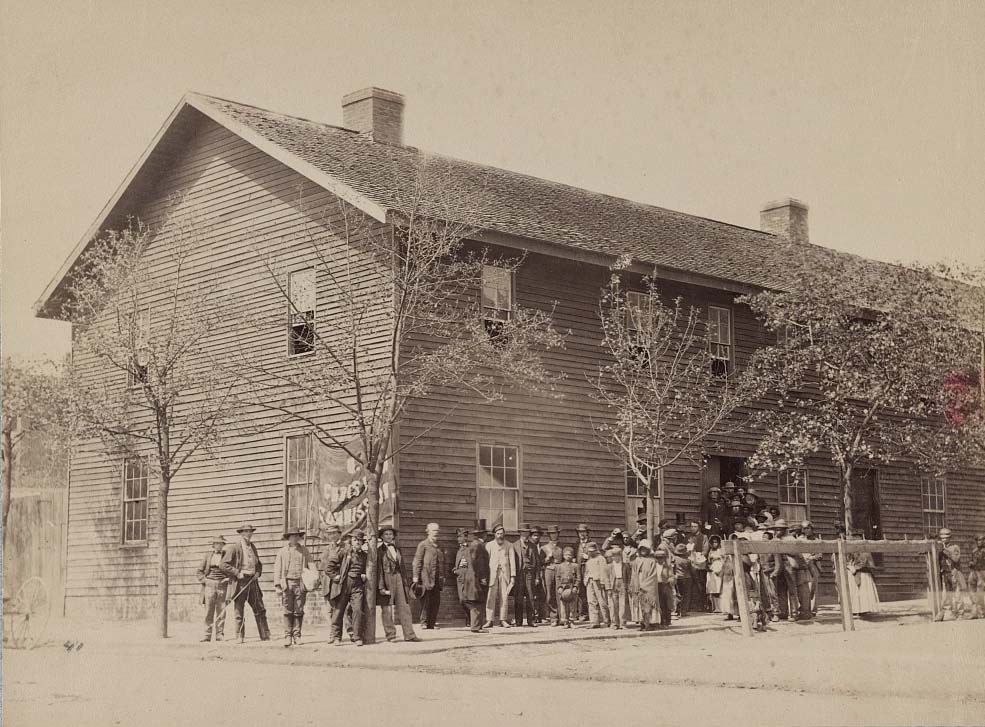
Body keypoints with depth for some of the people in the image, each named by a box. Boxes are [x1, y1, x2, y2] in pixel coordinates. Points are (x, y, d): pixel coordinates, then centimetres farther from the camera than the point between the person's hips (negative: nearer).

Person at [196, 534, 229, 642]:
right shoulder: (208, 556, 10)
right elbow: (200, 570, 15)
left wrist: (228, 579, -3)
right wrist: (203, 580, 2)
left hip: (222, 585, -1)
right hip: (209, 585, 1)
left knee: (221, 611, -1)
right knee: (209, 610, 0)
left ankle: (219, 635, 4)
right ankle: (207, 635, 3)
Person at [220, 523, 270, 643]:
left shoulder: (253, 547, 15)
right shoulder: (234, 547, -6)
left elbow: (259, 564, 27)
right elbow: (224, 565, -10)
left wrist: (258, 572, 7)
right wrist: (237, 573, -15)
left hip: (253, 581, 6)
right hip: (240, 582, -6)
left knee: (260, 610, 4)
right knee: (239, 612, 0)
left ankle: (265, 636, 7)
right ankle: (240, 637, 6)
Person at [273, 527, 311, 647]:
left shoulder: (304, 551, 14)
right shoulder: (282, 552, 11)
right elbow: (277, 568, 8)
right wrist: (277, 585, 0)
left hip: (301, 584, 1)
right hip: (287, 583, -1)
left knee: (299, 611, 0)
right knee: (288, 611, -3)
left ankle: (297, 636, 6)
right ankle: (287, 636, 1)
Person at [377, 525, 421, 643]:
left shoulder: (397, 549, 17)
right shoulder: (380, 551, -1)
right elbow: (379, 569, -7)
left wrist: (404, 582, 13)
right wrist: (381, 587, -13)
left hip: (398, 579, 5)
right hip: (386, 579, -5)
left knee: (404, 606, 2)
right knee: (387, 608, -1)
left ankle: (409, 634, 3)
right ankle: (390, 635, 7)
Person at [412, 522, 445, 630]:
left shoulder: (439, 546, 18)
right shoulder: (423, 545, 0)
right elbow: (417, 561, -4)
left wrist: (443, 576, 15)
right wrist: (416, 577, -10)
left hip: (437, 579, 6)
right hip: (426, 578, -6)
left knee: (436, 602, 3)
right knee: (426, 601, -6)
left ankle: (432, 623, 8)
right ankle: (424, 622, -1)